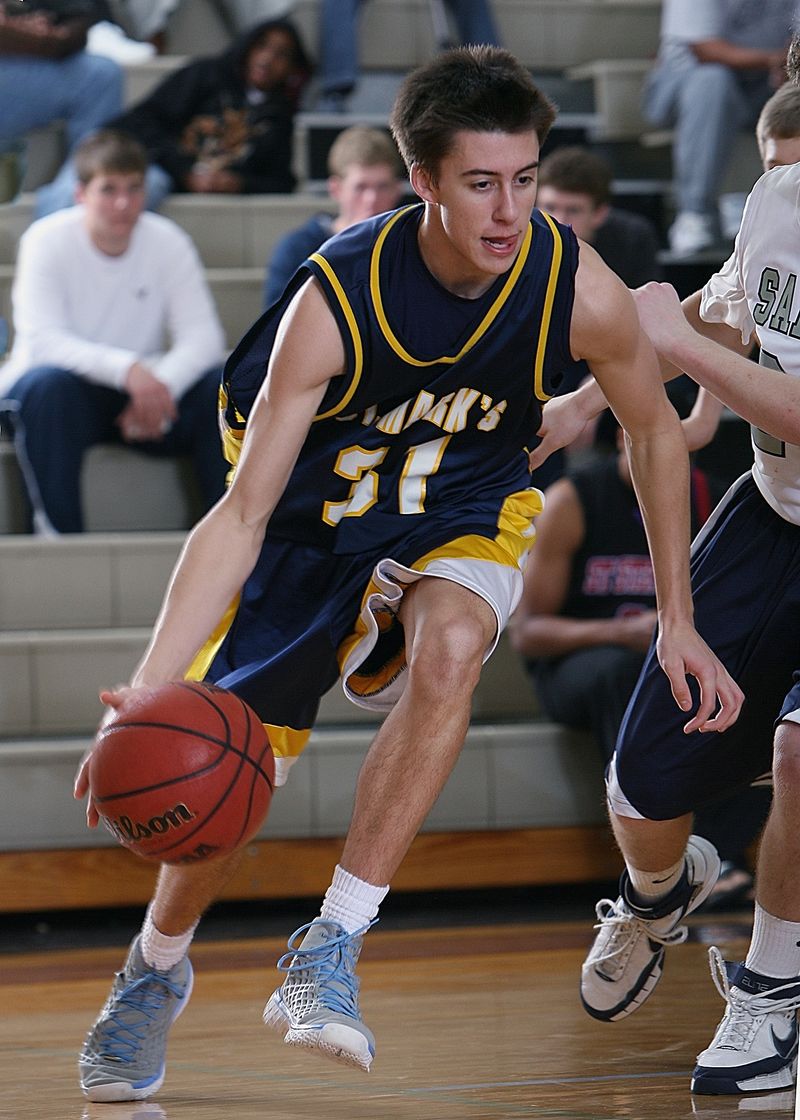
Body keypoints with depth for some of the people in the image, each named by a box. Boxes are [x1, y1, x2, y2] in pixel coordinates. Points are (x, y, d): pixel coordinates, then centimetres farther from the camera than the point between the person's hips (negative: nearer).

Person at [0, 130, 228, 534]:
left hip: (143, 393, 3)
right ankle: (58, 531, -31)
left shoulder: (167, 241, -5)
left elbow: (203, 337, -13)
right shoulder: (47, 241, -14)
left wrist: (160, 386, -34)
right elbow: (42, 340, -28)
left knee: (222, 388, -22)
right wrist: (127, 368, -42)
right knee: (48, 384, -37)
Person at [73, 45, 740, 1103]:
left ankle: (330, 952, -26)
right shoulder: (334, 301, -31)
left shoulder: (578, 289, -25)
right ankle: (156, 967, 34)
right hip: (313, 516, -1)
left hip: (463, 515, 1)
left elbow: (655, 431, -3)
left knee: (450, 647, -34)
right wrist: (149, 690, -39)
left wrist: (678, 620, -1)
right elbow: (243, 515, -29)